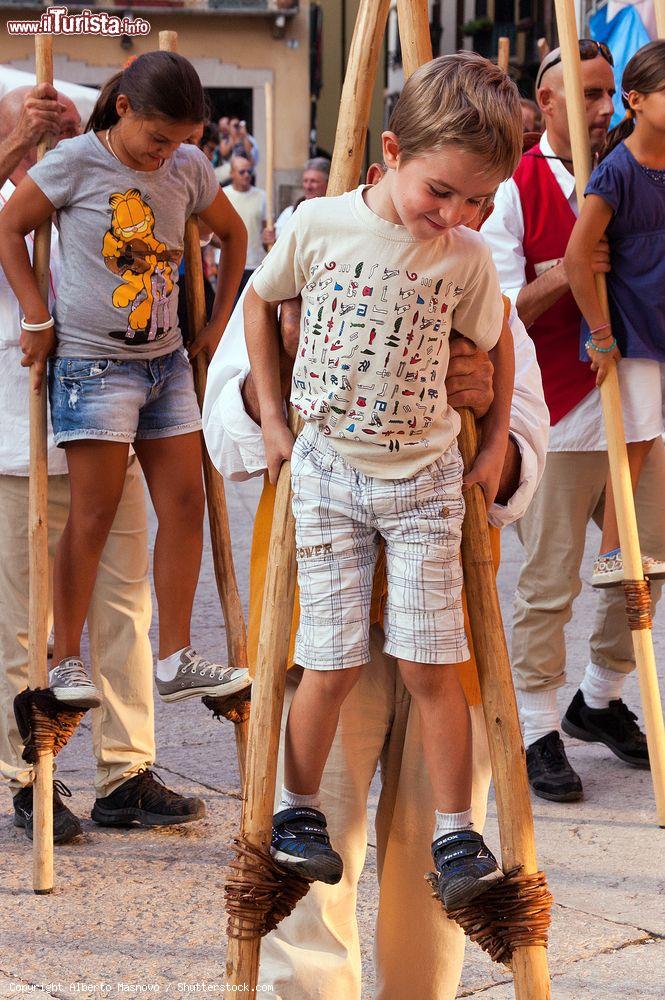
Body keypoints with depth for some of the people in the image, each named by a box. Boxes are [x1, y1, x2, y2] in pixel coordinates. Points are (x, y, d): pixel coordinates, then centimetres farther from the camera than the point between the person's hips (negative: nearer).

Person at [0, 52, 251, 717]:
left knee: (185, 502, 2)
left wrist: (218, 323, 15)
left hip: (167, 360, 5)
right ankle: (66, 663, 6)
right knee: (93, 516, -4)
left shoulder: (189, 169, 4)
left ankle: (175, 661, 10)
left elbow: (232, 233, 19)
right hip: (94, 363, -5)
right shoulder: (75, 162, -9)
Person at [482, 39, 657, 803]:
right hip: (555, 413, -6)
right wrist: (562, 276, -24)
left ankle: (600, 698, 30)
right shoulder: (514, 191, -5)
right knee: (549, 582, -2)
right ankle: (538, 732, 10)